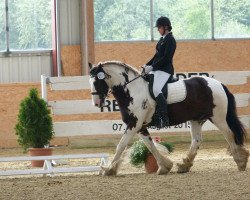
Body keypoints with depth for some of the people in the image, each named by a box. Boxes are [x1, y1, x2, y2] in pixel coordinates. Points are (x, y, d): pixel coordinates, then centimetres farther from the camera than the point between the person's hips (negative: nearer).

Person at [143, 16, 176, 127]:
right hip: (156, 69, 11)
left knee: (156, 89, -29)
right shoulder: (162, 39, 18)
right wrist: (147, 65, 11)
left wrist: (152, 67, -20)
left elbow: (166, 58, -19)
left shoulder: (170, 40, -11)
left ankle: (164, 118, -31)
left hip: (165, 70, -11)